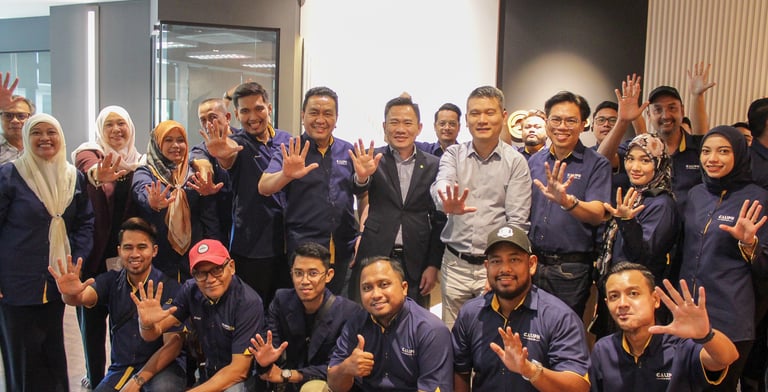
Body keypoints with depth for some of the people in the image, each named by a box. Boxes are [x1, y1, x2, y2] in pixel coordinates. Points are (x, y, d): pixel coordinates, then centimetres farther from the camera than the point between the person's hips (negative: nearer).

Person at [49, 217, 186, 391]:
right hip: (120, 368, 4)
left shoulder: (169, 288, -9)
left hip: (160, 367, -3)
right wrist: (70, 294, -41)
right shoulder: (111, 281, 4)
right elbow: (82, 297, -16)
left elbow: (172, 345, -12)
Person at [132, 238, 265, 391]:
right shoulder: (190, 291, -6)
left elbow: (239, 370, -21)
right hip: (206, 374, 5)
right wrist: (146, 324, -27)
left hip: (241, 379, -5)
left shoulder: (249, 303, -21)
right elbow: (153, 334, -5)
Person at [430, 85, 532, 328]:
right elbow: (440, 187, -17)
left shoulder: (516, 162, -1)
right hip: (455, 263, 2)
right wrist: (448, 205, -41)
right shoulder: (453, 155, 4)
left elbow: (517, 221, -4)